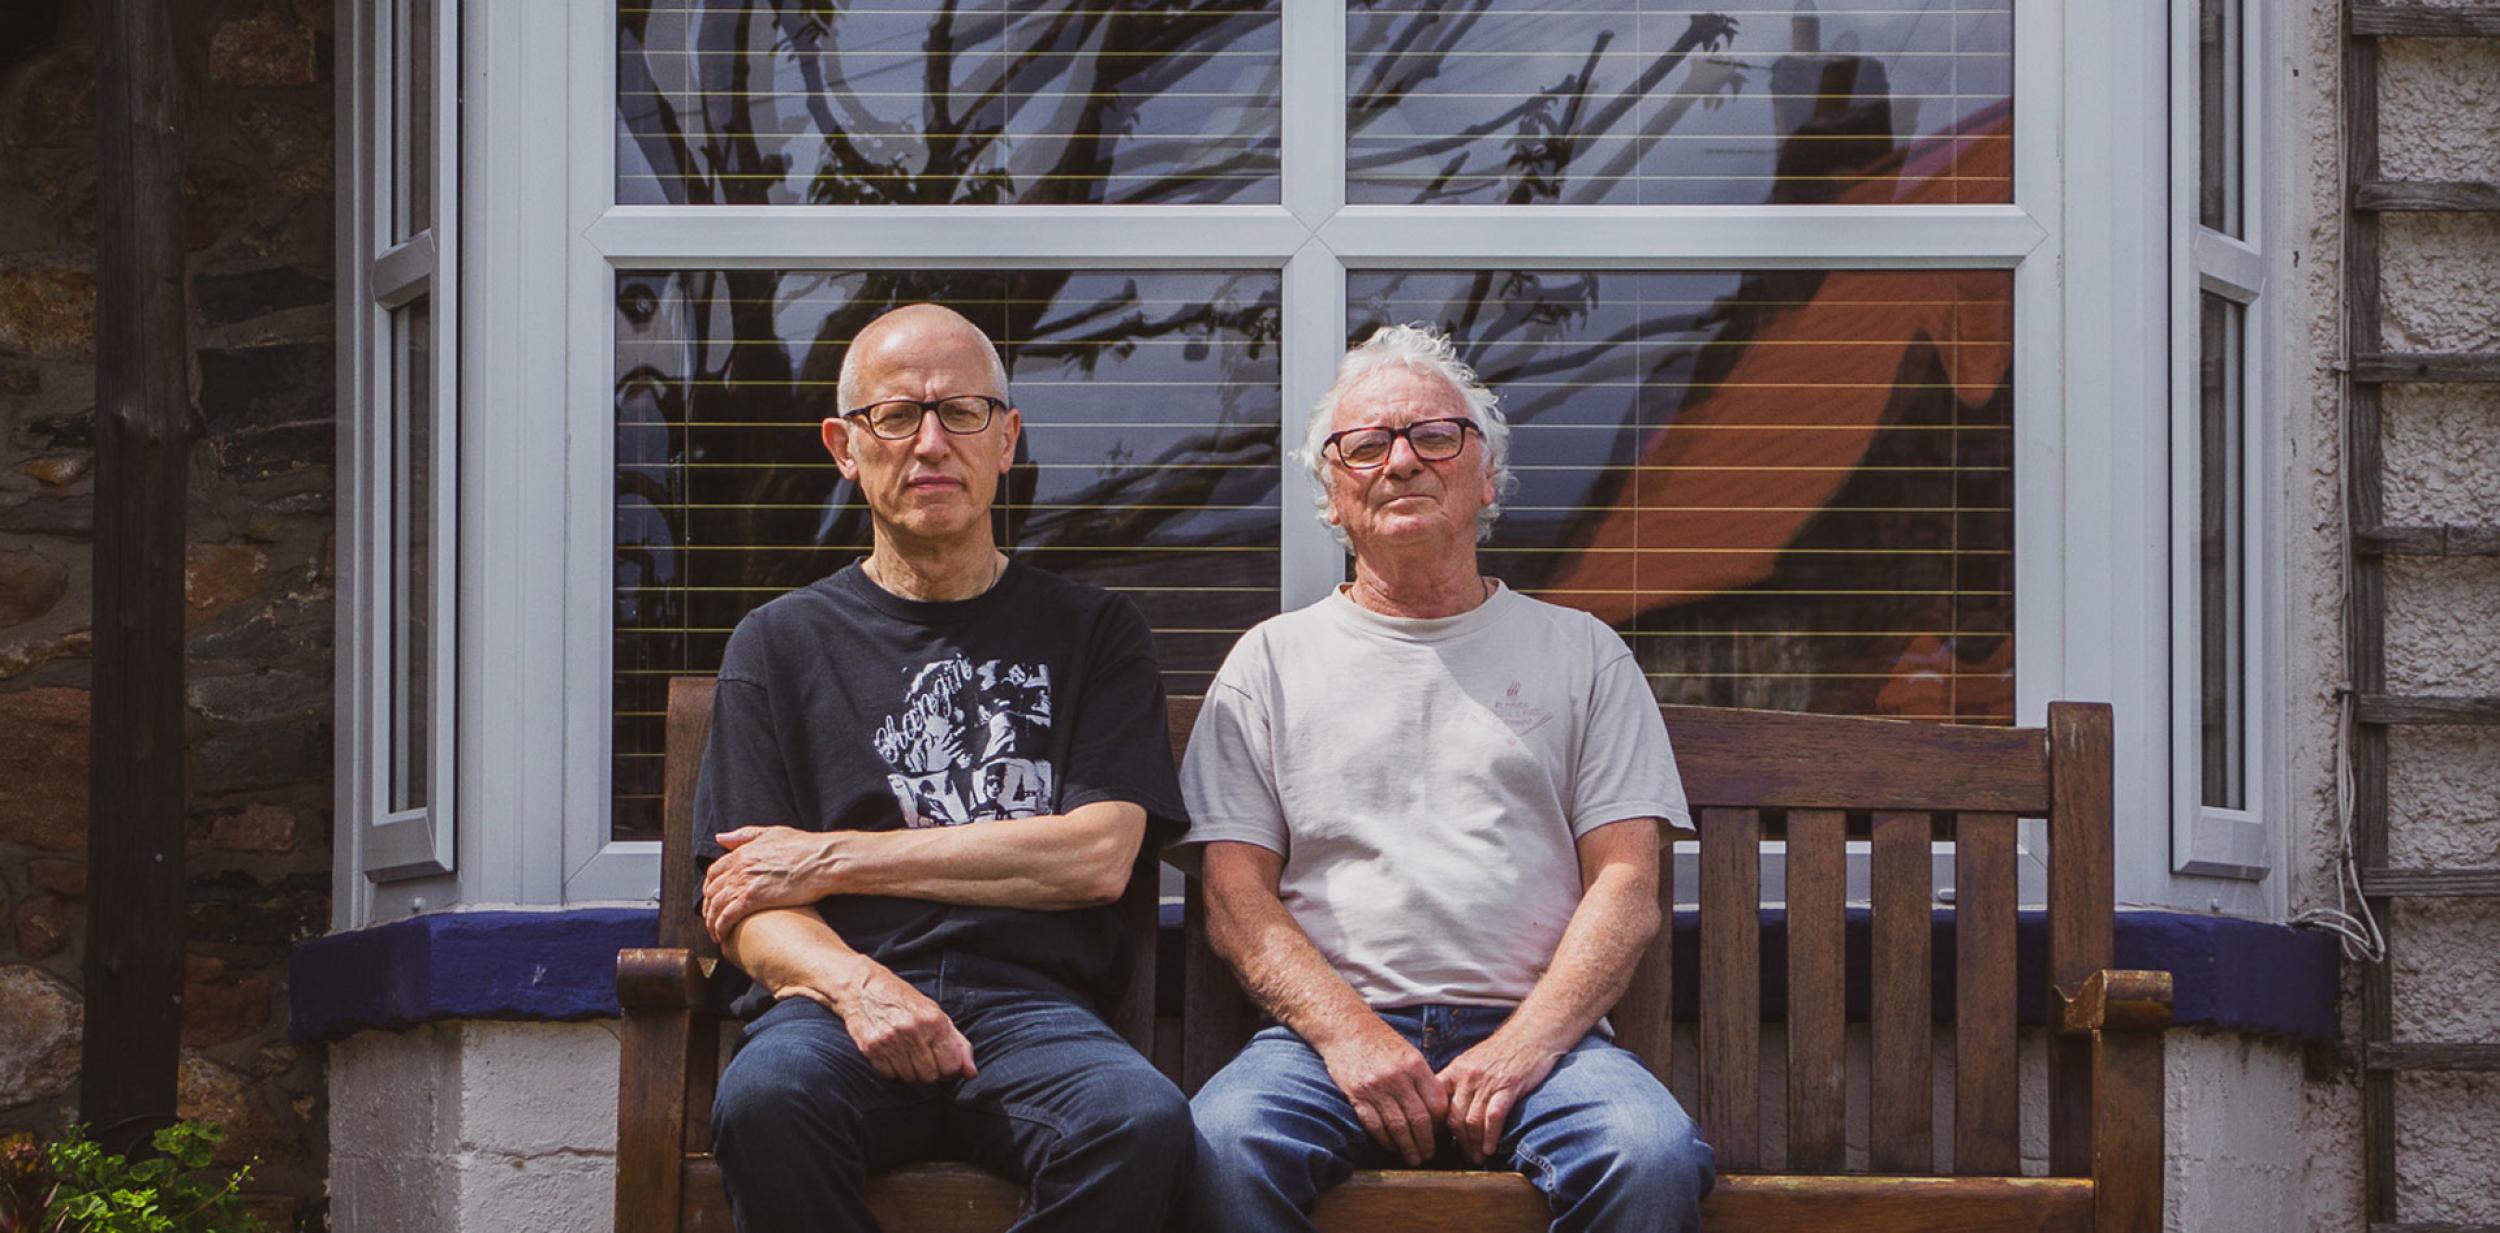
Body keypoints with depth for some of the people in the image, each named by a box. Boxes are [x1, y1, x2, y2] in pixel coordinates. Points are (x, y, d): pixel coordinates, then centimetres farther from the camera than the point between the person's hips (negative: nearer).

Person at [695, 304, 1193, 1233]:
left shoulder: (1091, 632, 19)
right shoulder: (782, 644, 19)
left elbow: (1097, 857, 4)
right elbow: (750, 914, 9)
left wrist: (835, 860, 2)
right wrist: (855, 984, -16)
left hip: (1032, 1004, 0)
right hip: (837, 999, 0)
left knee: (1142, 1122, -36)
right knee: (767, 1099, -38)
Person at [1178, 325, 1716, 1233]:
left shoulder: (1582, 656, 18)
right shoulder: (1272, 663, 18)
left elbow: (1626, 891, 8)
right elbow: (1237, 900, 8)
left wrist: (1524, 1045, -9)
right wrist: (1349, 1033, -10)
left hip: (1535, 1031, 0)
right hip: (1328, 1030, 0)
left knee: (1652, 1157, -33)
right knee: (1224, 1148, -34)